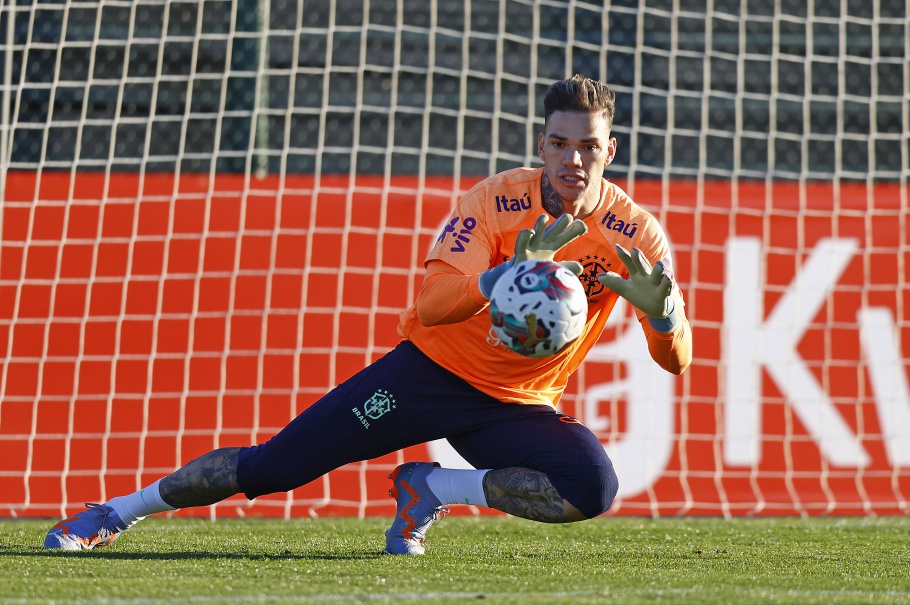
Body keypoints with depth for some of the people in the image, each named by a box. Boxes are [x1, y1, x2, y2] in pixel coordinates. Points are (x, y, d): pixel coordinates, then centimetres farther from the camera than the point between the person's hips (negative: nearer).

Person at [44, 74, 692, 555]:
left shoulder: (634, 233, -11)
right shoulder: (498, 200, -16)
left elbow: (677, 360, -15)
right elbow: (432, 306, -27)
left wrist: (661, 311, -39)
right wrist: (506, 274, -46)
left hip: (519, 407, 2)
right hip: (432, 367, -2)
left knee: (591, 488, -29)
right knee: (271, 467, -7)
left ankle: (431, 488, -7)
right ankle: (118, 511, 15)